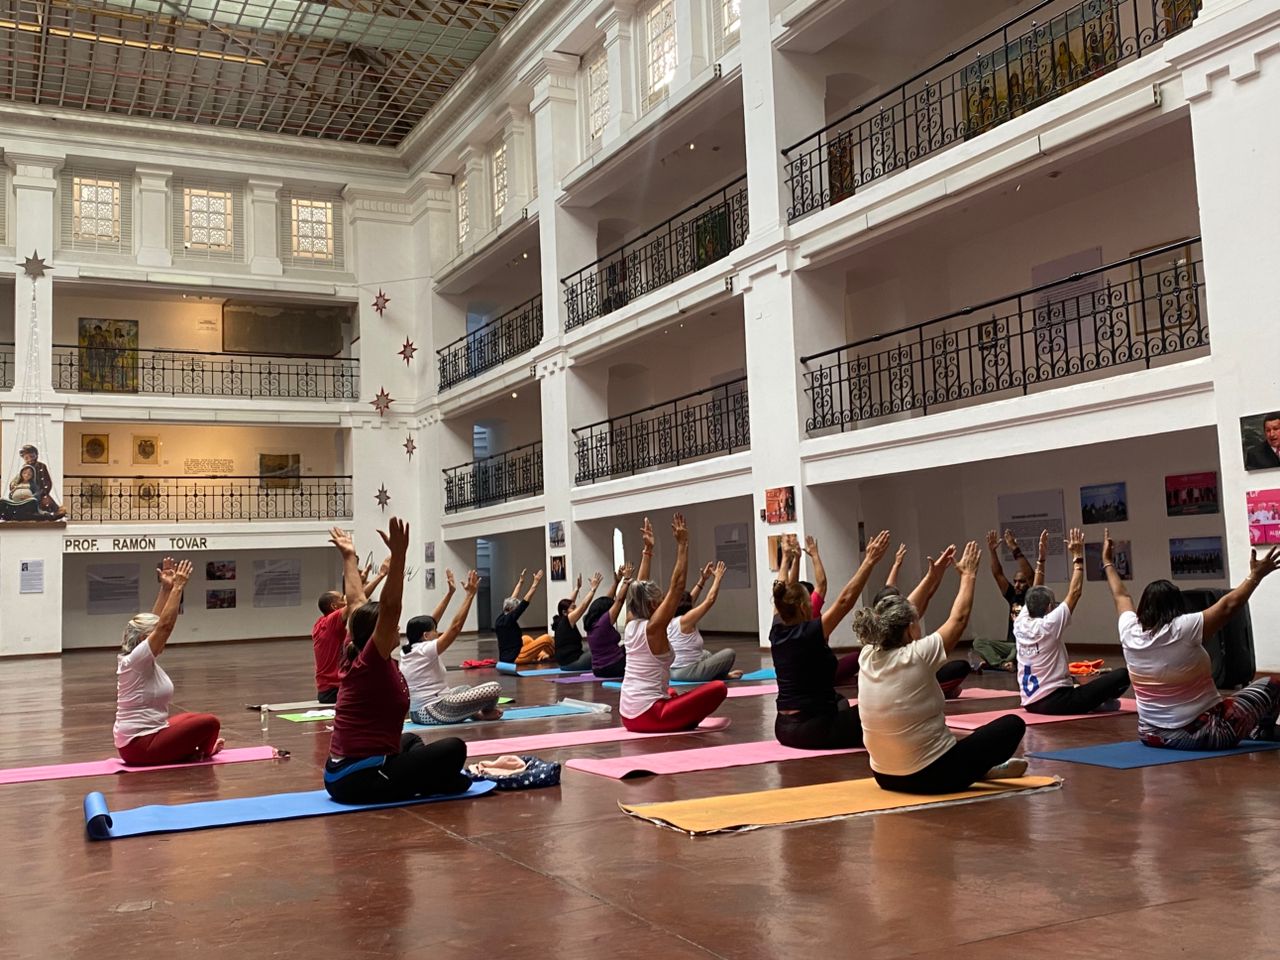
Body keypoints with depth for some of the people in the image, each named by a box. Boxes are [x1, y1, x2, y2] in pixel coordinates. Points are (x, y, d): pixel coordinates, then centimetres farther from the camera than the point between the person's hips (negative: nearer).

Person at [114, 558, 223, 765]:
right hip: (140, 746, -10)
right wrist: (177, 587, -21)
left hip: (135, 741, 10)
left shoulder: (140, 661, 7)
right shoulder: (136, 660, -17)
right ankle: (200, 753, 14)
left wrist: (166, 588, 8)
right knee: (209, 722, -11)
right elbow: (165, 625, -24)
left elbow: (156, 622, 12)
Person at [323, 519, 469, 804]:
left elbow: (357, 601, 20)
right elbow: (390, 607, -26)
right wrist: (398, 555, -33)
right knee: (453, 749, -16)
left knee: (410, 741, 35)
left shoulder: (356, 660, 9)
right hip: (360, 781, -10)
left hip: (342, 775, 10)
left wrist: (349, 557, 29)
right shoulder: (370, 662, -13)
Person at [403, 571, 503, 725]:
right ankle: (486, 713, 13)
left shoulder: (407, 650, 9)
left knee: (464, 689, 36)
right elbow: (456, 626, -19)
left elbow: (432, 621, 16)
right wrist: (470, 594, -15)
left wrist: (450, 593, 18)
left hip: (418, 713, 10)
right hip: (434, 712, -10)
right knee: (495, 688, -15)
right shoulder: (426, 650, -16)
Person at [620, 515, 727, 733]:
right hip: (647, 716, -9)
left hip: (628, 715, 9)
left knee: (671, 694, 41)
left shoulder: (631, 624, 6)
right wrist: (682, 545, -12)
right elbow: (677, 585, -14)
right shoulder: (654, 627, -13)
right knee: (718, 688, -8)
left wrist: (648, 549, 19)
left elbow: (639, 588, 18)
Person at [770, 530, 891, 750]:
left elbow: (784, 594, 17)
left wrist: (789, 559, 30)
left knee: (837, 702, 34)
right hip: (812, 730, -7)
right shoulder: (810, 634, -18)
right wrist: (870, 561, -17)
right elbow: (846, 599, -19)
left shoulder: (777, 633, 1)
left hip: (784, 728, 7)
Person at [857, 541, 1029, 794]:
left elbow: (901, 614, 11)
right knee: (1013, 724, 9)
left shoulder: (868, 657, -5)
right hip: (933, 777, -7)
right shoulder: (916, 656, -21)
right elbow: (959, 619, -6)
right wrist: (968, 575, 9)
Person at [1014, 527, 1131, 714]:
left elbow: (1034, 594, 18)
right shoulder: (1048, 625, -14)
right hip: (1056, 702, -8)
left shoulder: (1020, 625, 3)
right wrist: (1078, 556, -3)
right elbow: (1075, 592, -9)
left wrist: (1041, 559, 19)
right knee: (1123, 675, -7)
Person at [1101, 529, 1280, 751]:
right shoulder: (1184, 630, -20)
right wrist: (1256, 575, -1)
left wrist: (1108, 563, 30)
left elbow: (1121, 597, 15)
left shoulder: (1130, 633, -4)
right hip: (1200, 734, -6)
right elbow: (1229, 605, -11)